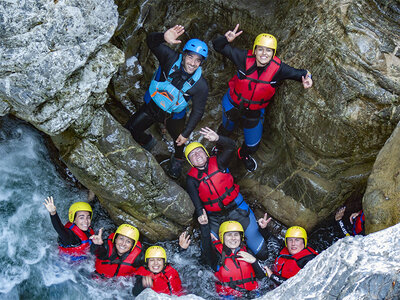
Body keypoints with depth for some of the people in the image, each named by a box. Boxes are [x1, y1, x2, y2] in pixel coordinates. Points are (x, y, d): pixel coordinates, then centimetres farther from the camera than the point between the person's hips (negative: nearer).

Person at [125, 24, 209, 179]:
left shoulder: (201, 85, -28)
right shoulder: (171, 59, -27)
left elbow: (197, 111, -17)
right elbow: (151, 41, -34)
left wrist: (186, 133, -14)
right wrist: (164, 37, -56)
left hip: (174, 115, -1)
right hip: (152, 105, 1)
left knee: (179, 140, 16)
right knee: (130, 131, 6)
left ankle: (178, 159, 54)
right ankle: (148, 142, 42)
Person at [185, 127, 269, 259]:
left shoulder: (218, 162, -4)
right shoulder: (192, 179, -3)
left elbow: (230, 146, -24)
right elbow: (198, 206, -7)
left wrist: (217, 138, -45)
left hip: (237, 210, -1)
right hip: (215, 219, 2)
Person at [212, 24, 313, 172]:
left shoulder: (278, 68, -26)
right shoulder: (245, 58, -28)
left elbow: (299, 73, -14)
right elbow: (219, 47, -23)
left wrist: (307, 78, -38)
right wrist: (226, 39, -45)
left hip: (255, 111, 1)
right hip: (233, 103, -1)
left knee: (253, 145, 17)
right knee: (226, 129, 29)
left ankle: (244, 155, 56)